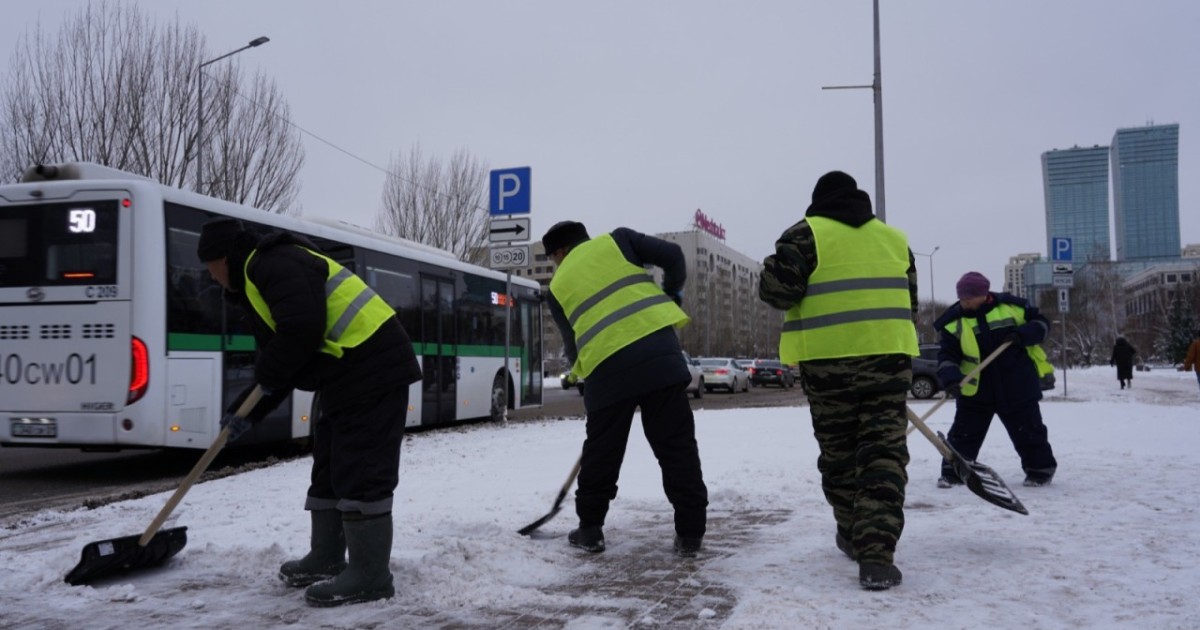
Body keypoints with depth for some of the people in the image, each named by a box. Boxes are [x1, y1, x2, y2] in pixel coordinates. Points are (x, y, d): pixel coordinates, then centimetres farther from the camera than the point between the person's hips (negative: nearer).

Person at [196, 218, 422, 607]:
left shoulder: (275, 263, -11)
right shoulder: (257, 282, 23)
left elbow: (303, 329, -26)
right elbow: (281, 368, 25)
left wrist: (265, 374, -9)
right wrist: (248, 413, 20)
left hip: (372, 370, -11)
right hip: (349, 377, 11)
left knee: (361, 472, -8)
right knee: (329, 468, 17)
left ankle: (370, 576, -2)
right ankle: (327, 559, 28)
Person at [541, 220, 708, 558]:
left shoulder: (558, 286, 21)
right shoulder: (616, 240, 17)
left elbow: (573, 345, 21)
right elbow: (672, 255, 8)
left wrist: (586, 377, 33)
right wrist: (672, 292, 25)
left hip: (607, 366, 1)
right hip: (658, 350, 0)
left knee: (601, 451, 17)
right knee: (677, 446, 6)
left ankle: (590, 530, 26)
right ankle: (689, 533, 8)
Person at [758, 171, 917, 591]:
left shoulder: (807, 233, 0)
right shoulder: (893, 237, 15)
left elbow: (777, 289, -11)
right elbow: (908, 303, 20)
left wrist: (773, 273, 12)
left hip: (828, 359, -2)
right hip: (888, 354, 2)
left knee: (839, 452, 14)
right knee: (884, 452, 0)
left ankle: (854, 536, 26)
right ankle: (876, 552, -11)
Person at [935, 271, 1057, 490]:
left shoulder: (1011, 306, -4)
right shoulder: (954, 322, -4)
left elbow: (1041, 323, 5)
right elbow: (947, 355, -8)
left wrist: (1023, 334, -16)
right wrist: (950, 377, -26)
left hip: (1017, 386, -1)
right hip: (974, 389, 1)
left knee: (1028, 429, 9)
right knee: (964, 432, 3)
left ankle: (1041, 469, 27)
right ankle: (953, 472, 14)